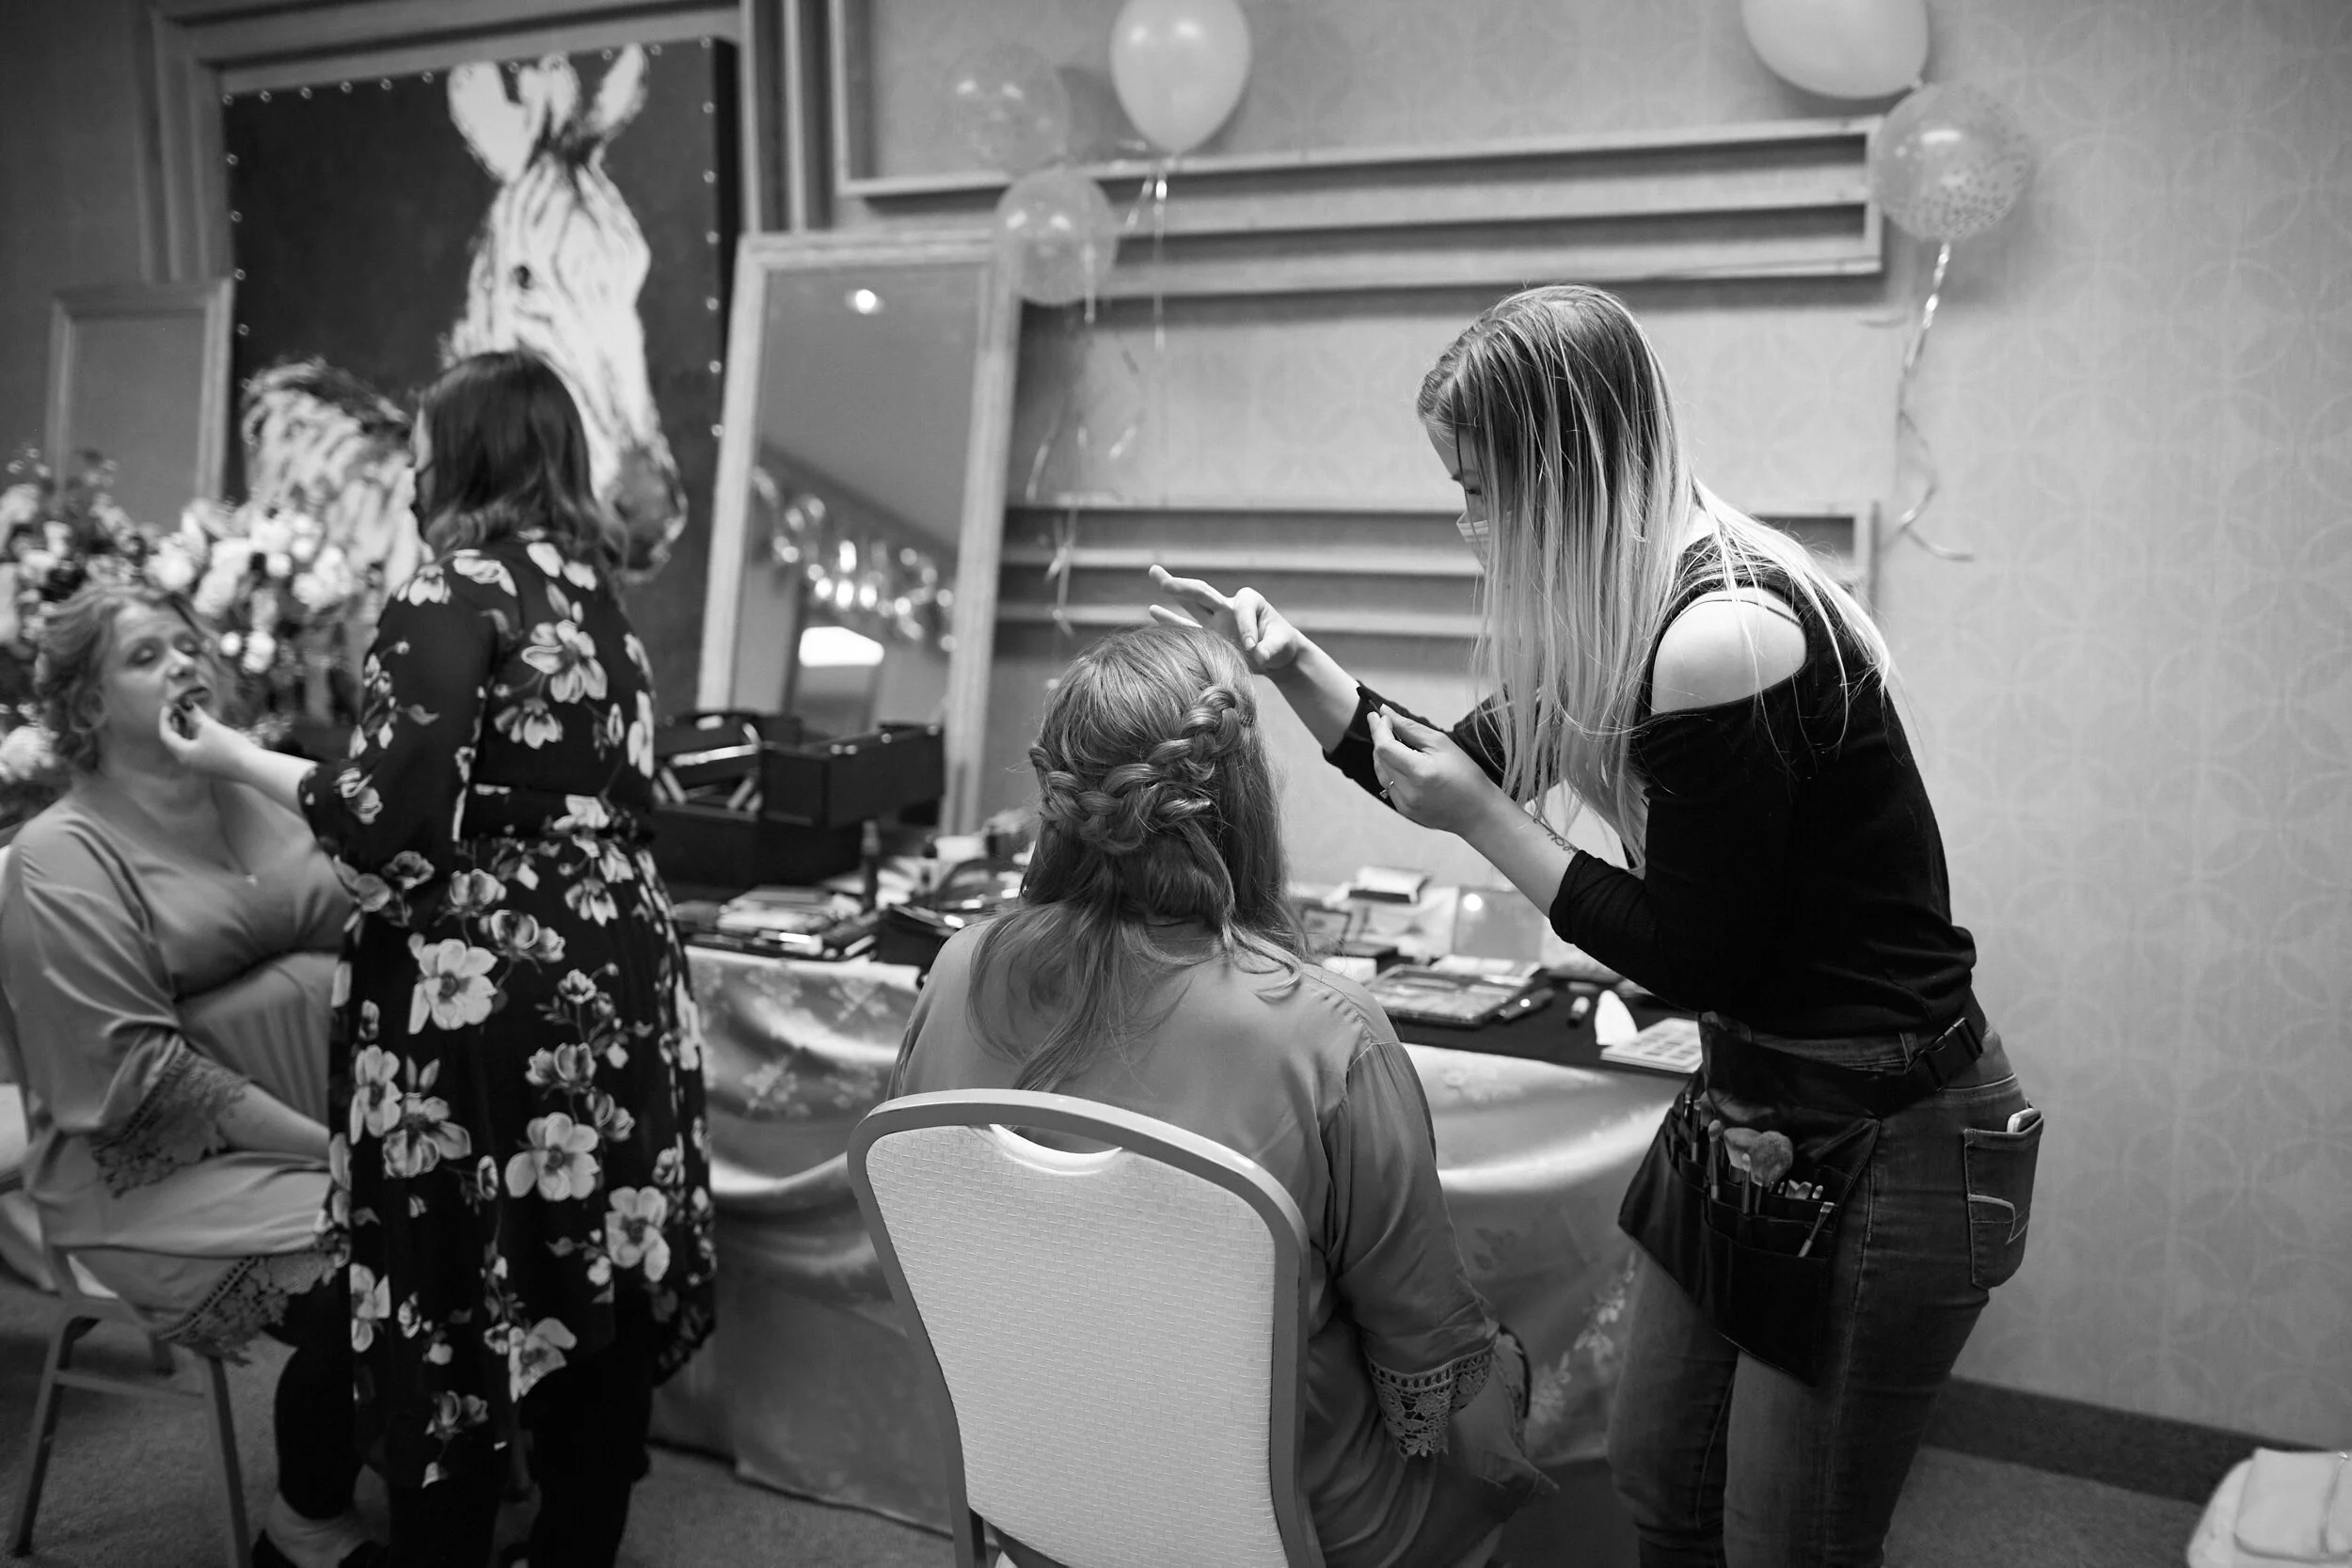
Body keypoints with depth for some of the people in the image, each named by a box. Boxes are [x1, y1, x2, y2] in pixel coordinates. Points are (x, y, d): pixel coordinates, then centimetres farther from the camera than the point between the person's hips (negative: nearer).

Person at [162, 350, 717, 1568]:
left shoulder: (454, 591, -9)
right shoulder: (594, 589, 12)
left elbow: (392, 816, -14)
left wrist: (238, 760, 0)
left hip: (482, 990, -7)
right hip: (614, 973, 7)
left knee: (458, 1299, 5)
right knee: (596, 1280, 12)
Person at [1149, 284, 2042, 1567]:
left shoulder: (1721, 640, -26)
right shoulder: (1620, 618, 2)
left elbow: (1689, 956, -20)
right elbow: (1452, 775, 13)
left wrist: (1482, 818, -15)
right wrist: (1289, 660, 2)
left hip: (1881, 1147, -9)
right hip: (1754, 1114, 9)